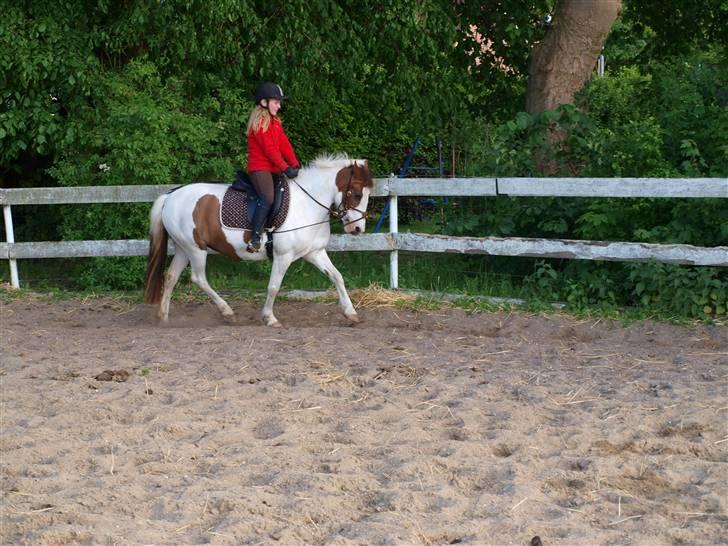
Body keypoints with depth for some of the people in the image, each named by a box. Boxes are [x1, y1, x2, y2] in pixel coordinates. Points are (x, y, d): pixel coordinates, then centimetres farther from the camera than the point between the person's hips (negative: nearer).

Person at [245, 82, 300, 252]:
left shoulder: (275, 122, 18)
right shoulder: (259, 123, -10)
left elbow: (284, 144, 10)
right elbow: (269, 149, -16)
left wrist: (295, 165, -1)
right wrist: (285, 168, -18)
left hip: (273, 168, 10)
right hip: (259, 168, -10)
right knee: (268, 199, -26)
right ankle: (255, 238, -26)